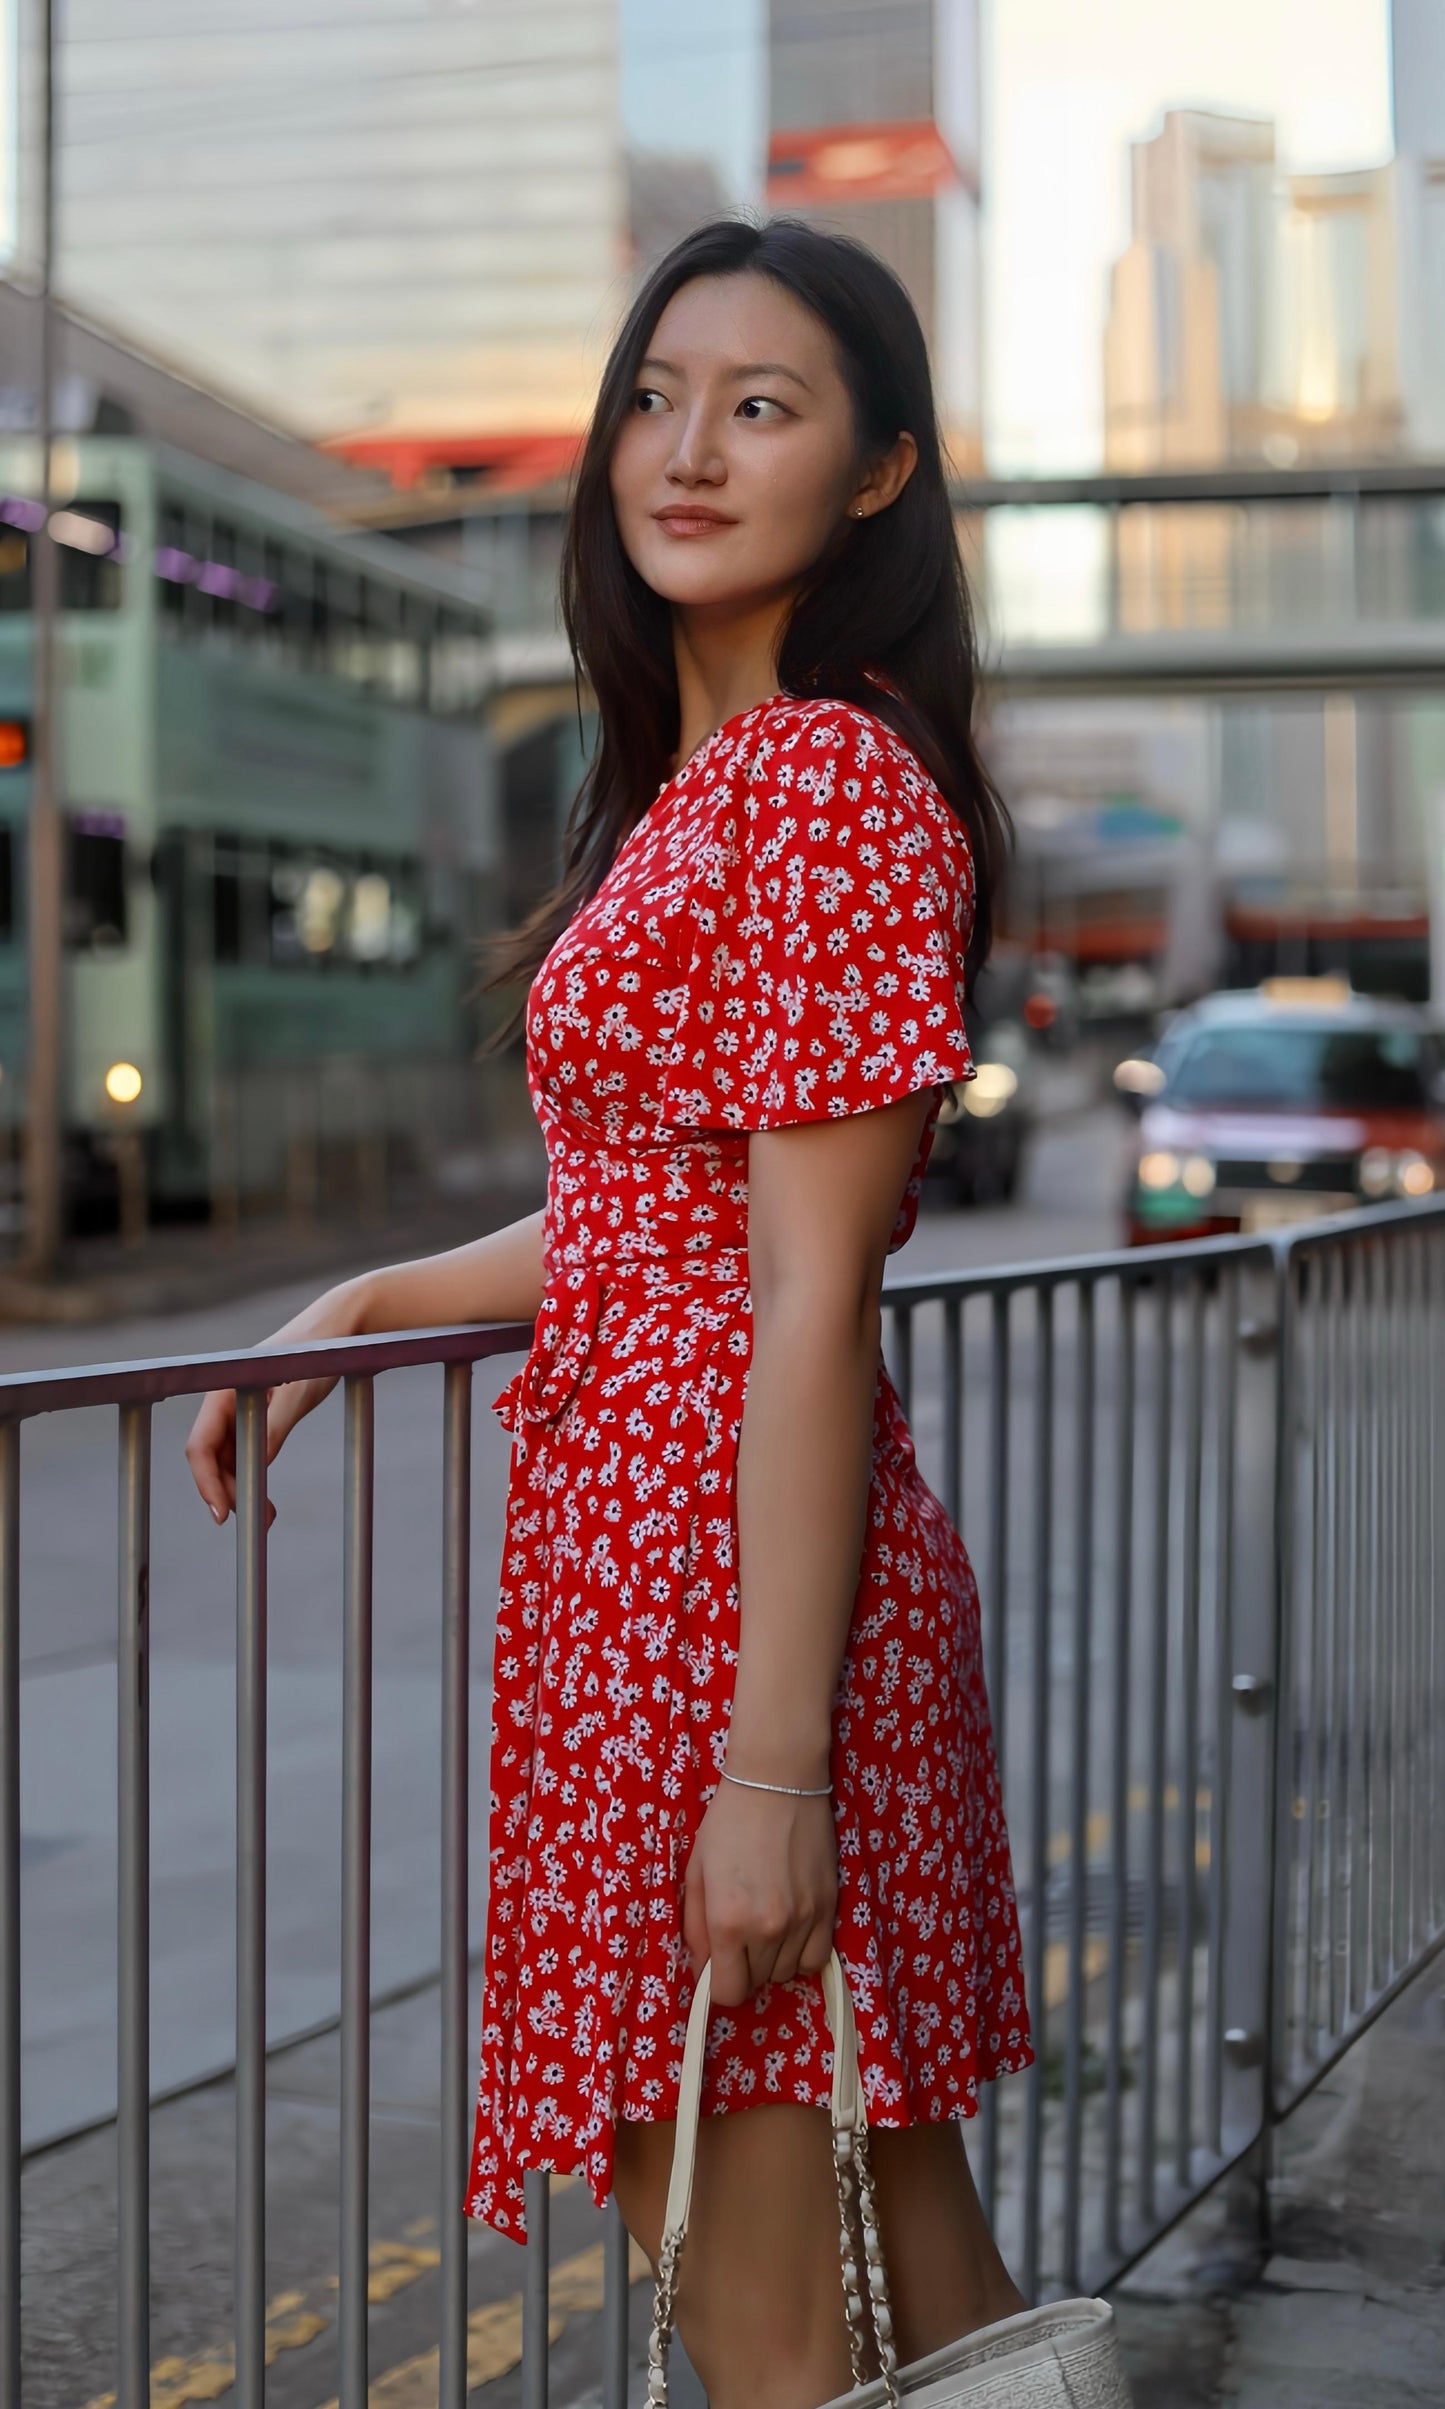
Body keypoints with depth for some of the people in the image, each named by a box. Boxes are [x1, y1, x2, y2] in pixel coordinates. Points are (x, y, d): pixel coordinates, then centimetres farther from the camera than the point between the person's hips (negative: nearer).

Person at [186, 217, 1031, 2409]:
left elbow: (811, 1303, -19)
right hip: (635, 1549, 10)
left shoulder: (828, 781, -14)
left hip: (728, 1585, -10)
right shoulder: (694, 782, 17)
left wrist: (771, 1762, -19)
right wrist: (362, 1310, 17)